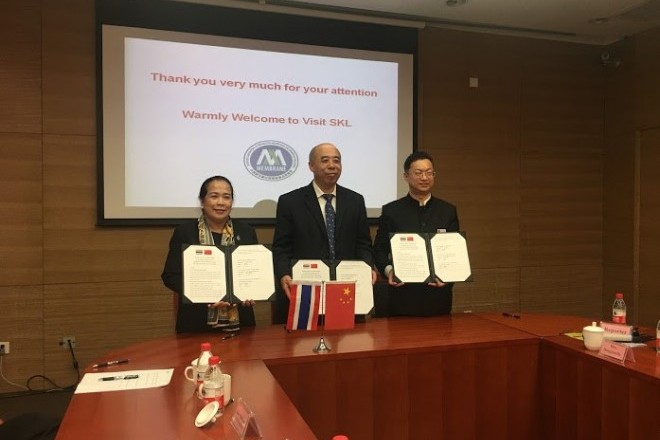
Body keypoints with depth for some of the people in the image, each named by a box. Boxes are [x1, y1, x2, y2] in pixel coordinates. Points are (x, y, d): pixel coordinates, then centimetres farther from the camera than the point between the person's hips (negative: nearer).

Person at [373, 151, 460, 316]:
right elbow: (379, 249, 4)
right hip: (403, 295, -2)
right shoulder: (391, 211, 2)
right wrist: (388, 270, -15)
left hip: (438, 294, 2)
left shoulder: (448, 211, 8)